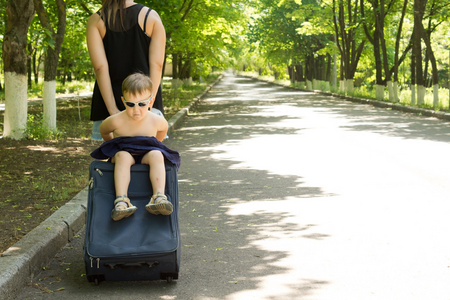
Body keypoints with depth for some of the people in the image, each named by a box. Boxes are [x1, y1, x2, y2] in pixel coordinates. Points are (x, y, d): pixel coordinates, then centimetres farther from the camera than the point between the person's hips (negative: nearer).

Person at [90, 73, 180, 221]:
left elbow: (163, 128, 18)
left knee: (156, 155, -32)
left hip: (145, 156, 1)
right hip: (122, 153, -1)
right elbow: (103, 131, 10)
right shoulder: (116, 121, -14)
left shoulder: (156, 121, -9)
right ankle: (121, 200, -50)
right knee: (123, 156, -36)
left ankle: (159, 197, -47)